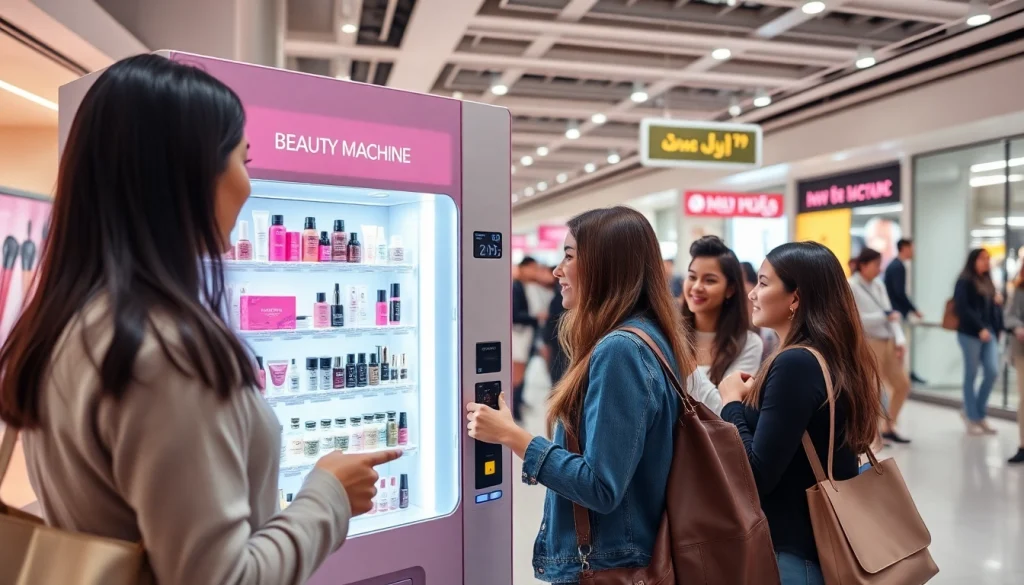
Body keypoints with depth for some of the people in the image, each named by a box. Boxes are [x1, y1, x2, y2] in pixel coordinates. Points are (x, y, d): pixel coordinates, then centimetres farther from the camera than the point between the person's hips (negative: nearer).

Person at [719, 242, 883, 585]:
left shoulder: (795, 364, -23)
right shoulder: (837, 358, 4)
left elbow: (757, 475, -24)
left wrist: (733, 402, -12)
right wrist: (754, 397, 2)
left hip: (795, 551, -8)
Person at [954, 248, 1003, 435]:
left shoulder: (988, 282, 17)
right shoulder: (965, 281, -5)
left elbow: (994, 308, 20)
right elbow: (962, 308, -14)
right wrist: (980, 329, -19)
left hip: (989, 333, 6)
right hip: (970, 333, -6)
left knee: (993, 371, -2)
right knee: (971, 375, 1)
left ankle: (979, 413, 14)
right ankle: (973, 418, 10)